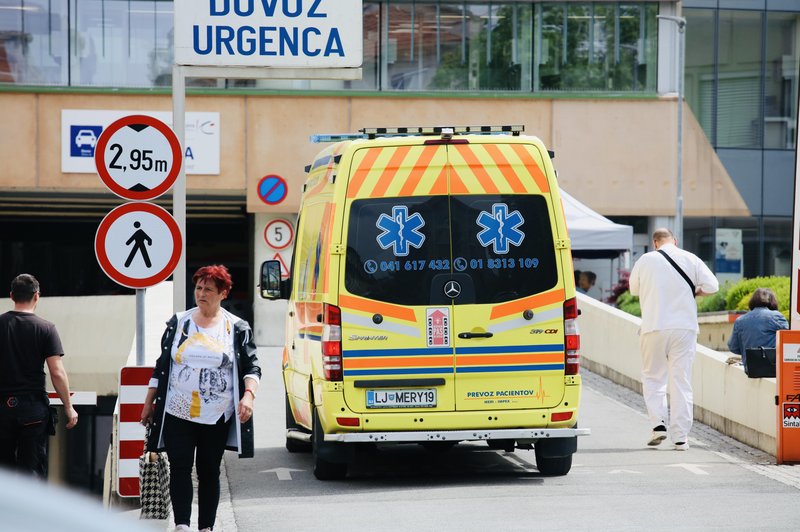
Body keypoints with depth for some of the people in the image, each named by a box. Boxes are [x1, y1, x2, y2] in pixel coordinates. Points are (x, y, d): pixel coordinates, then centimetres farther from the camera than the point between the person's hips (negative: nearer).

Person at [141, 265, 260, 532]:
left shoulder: (237, 328, 3)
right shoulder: (179, 323, 8)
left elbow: (251, 367, 3)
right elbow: (161, 366, 12)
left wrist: (248, 395, -16)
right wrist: (149, 404, 11)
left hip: (217, 417, -1)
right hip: (178, 413, 1)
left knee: (209, 471, 6)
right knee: (180, 468, -9)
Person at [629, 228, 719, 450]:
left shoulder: (645, 260, 1)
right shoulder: (690, 259, 1)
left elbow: (634, 288, 16)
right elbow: (712, 286, 1)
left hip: (654, 328, -1)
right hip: (684, 328, 1)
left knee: (653, 377, 13)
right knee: (681, 381, 4)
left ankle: (658, 423, -5)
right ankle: (680, 436, 3)